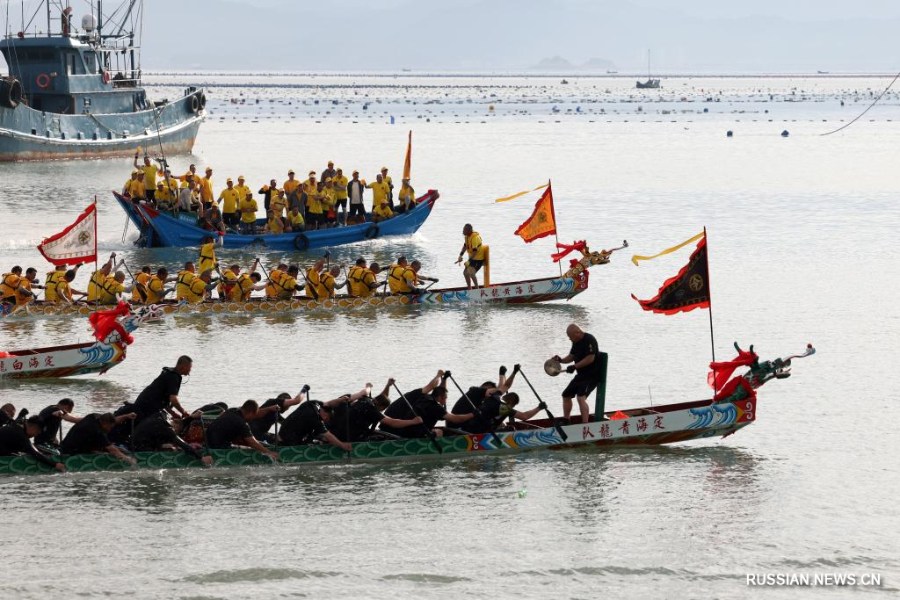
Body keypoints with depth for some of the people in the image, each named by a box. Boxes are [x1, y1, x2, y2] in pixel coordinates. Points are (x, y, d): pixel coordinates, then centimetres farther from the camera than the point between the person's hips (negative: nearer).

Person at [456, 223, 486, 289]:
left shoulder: (475, 237, -27)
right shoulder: (467, 236, 1)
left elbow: (475, 251, -30)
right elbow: (465, 246, 15)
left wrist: (469, 261, -32)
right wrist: (460, 255, 3)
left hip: (478, 258, -10)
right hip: (472, 258, 10)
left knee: (471, 273, -24)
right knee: (465, 272, 15)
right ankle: (469, 289, 31)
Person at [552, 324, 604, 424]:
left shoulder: (589, 340, -19)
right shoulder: (576, 342, 10)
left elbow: (590, 358, -26)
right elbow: (571, 357, 18)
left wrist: (575, 366, -25)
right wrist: (561, 360, -1)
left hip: (593, 375, -10)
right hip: (581, 375, 10)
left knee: (581, 397, -27)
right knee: (566, 395, 17)